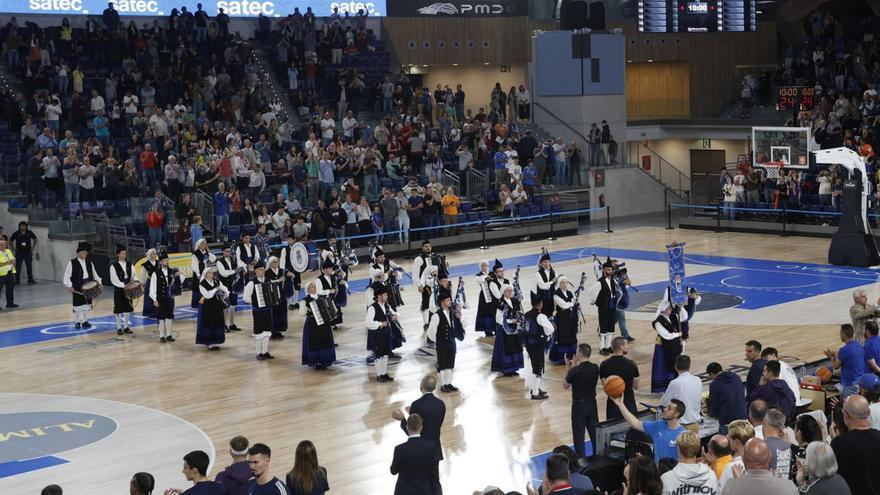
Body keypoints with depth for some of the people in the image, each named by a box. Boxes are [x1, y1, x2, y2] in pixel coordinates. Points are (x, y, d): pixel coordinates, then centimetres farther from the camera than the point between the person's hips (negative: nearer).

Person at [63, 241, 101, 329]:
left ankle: (85, 321, 20)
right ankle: (78, 322, 12)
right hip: (77, 288, -5)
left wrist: (98, 282, 2)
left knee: (87, 304, 9)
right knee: (78, 304, -1)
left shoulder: (89, 263, 11)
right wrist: (69, 286, -17)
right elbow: (67, 276, -4)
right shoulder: (72, 263, -4)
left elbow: (94, 274, 17)